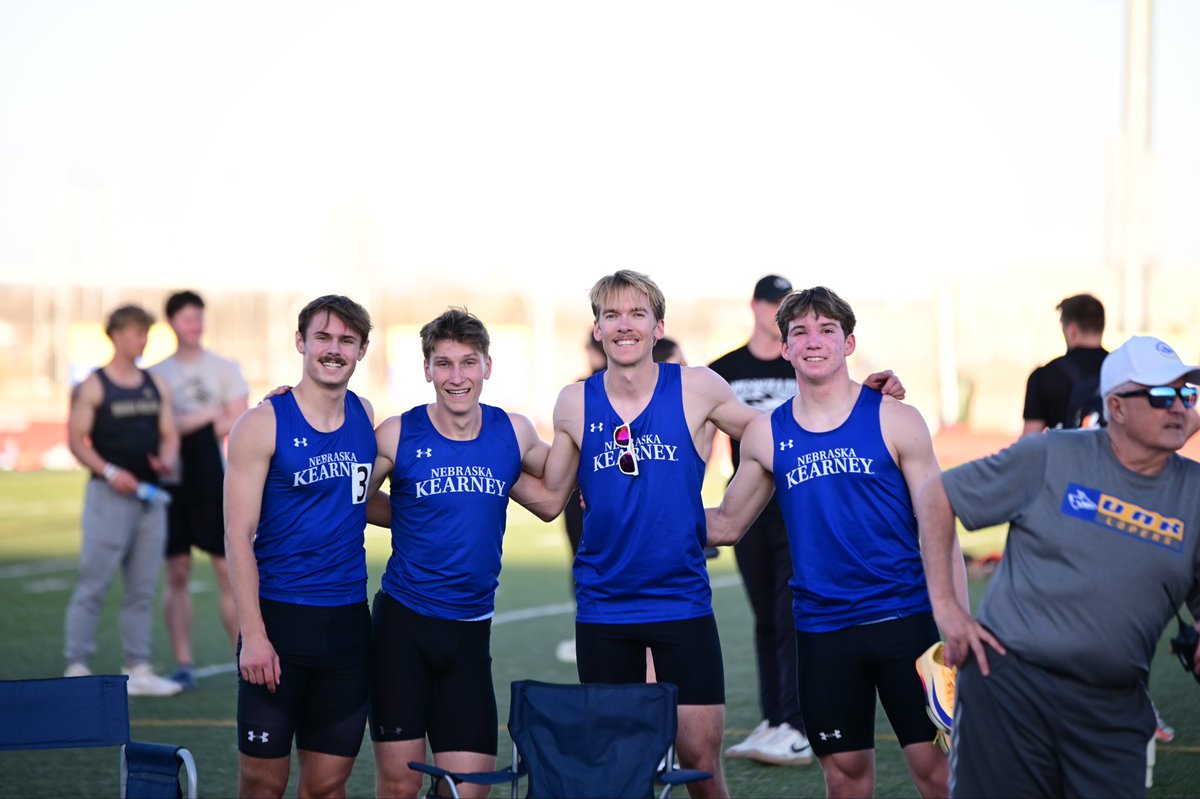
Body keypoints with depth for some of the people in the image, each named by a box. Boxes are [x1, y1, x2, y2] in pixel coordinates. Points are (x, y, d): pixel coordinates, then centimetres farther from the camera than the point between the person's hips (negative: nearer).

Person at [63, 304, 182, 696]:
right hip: (109, 495, -6)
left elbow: (169, 433, 15)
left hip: (150, 495, 6)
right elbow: (76, 439, -6)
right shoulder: (93, 386, -3)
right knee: (94, 583, -6)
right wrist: (109, 472, -18)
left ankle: (138, 668, 13)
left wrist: (167, 458, -7)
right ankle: (76, 667, -1)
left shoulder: (155, 385, 13)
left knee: (143, 587, 8)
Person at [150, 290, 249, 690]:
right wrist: (208, 414, -9)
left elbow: (237, 424, -2)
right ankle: (183, 664, 6)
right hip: (172, 484, 1)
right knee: (178, 574, 1)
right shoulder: (157, 374, 8)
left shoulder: (224, 369, 6)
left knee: (229, 571, -4)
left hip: (215, 483, -1)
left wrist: (184, 426, -10)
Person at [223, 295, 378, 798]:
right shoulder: (263, 424, -7)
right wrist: (252, 634, -17)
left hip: (348, 623, 4)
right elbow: (238, 535, -10)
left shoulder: (365, 416, 8)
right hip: (279, 619, -4)